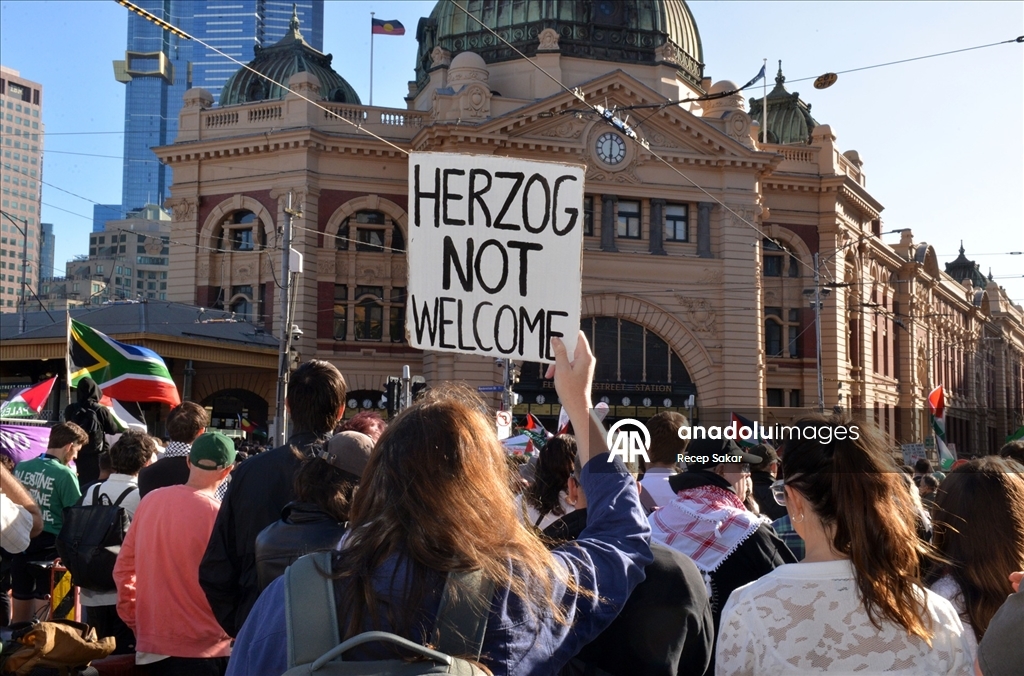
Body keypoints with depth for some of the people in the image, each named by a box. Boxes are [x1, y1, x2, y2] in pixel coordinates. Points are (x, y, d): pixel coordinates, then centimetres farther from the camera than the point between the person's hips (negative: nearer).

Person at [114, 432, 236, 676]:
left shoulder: (150, 501, 1)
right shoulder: (217, 514, -16)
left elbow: (123, 567, 8)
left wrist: (136, 620, 16)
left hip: (151, 646, 6)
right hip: (202, 649, -6)